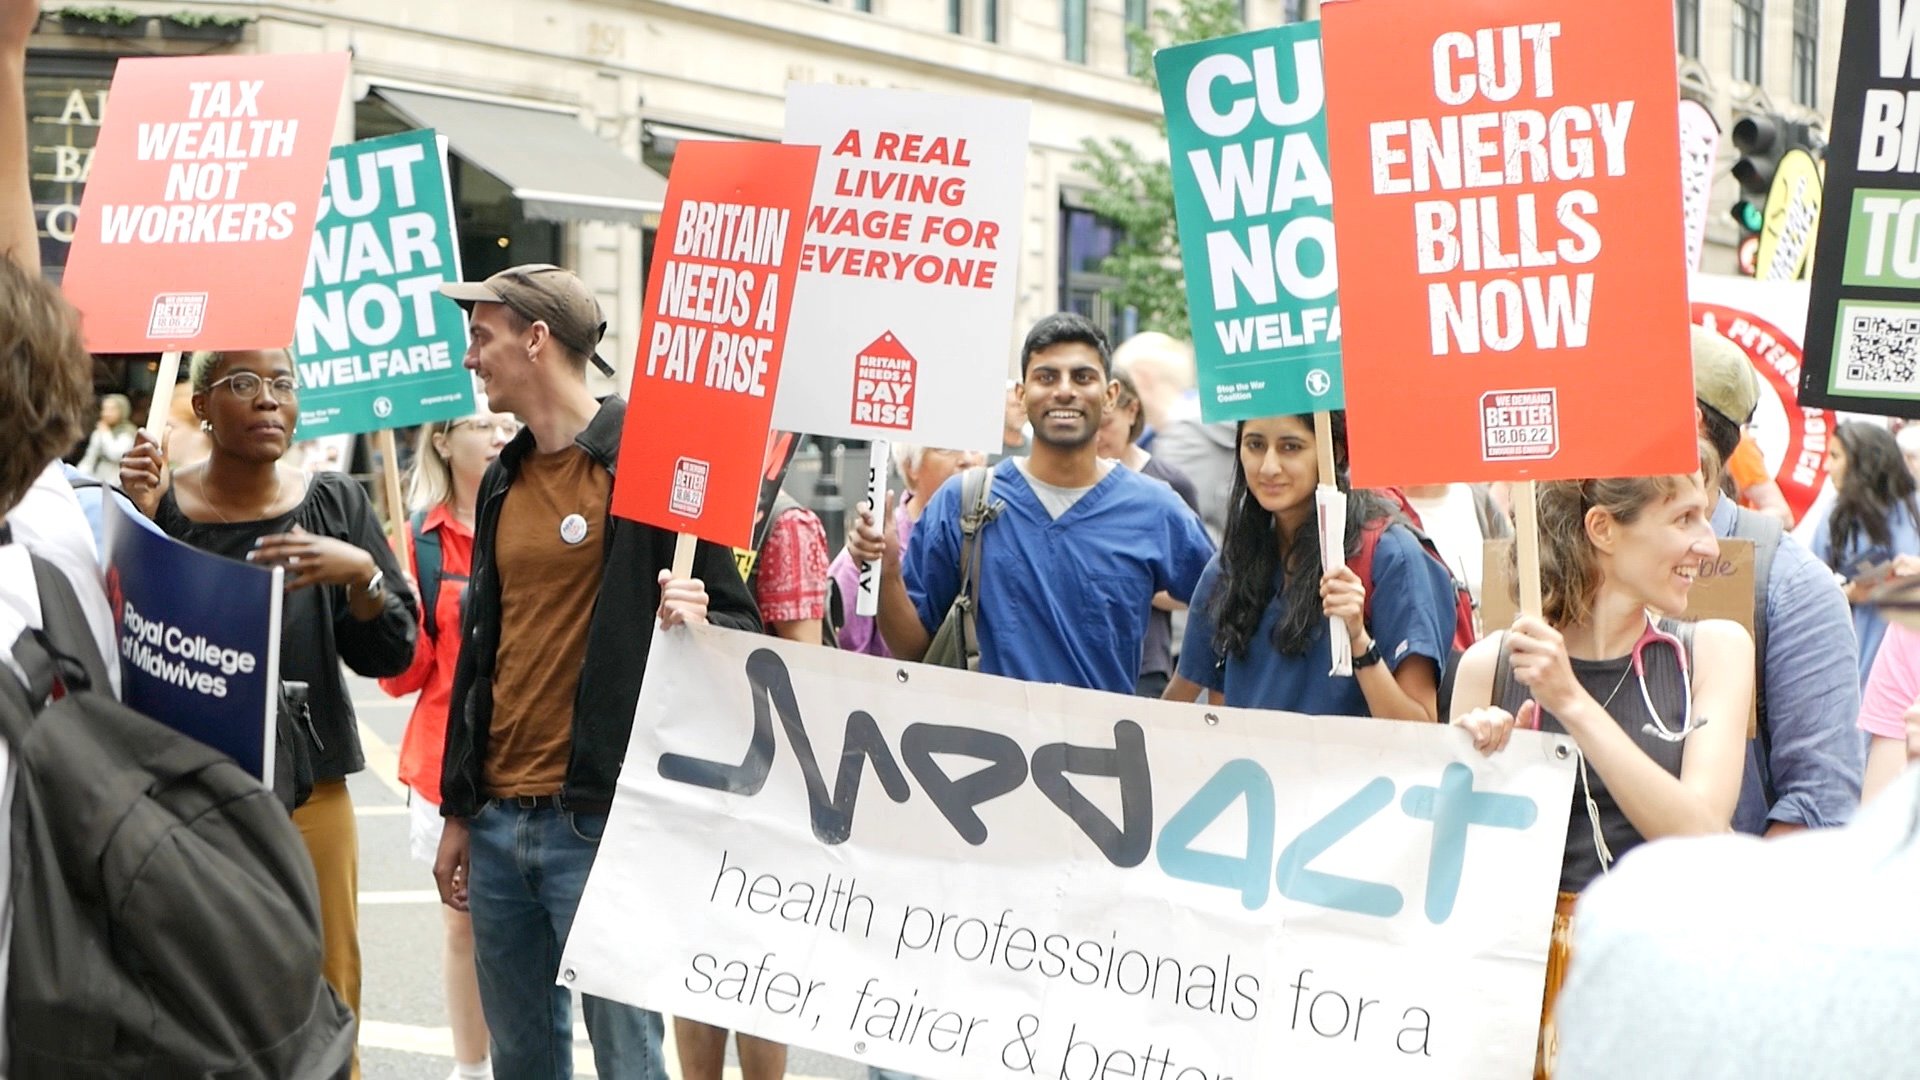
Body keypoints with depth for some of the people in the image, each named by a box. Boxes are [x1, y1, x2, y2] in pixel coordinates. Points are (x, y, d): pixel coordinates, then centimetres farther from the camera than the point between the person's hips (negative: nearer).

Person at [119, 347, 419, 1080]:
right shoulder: (160, 503, -1)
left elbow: (389, 656, 3)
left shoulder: (335, 505, 5)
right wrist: (137, 526, -15)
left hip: (310, 791, 2)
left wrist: (361, 572, -15)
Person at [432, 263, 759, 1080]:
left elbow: (737, 622, -6)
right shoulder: (503, 482, 15)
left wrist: (698, 626, -30)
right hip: (499, 821, 7)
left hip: (600, 820, -7)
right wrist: (458, 810, 19)